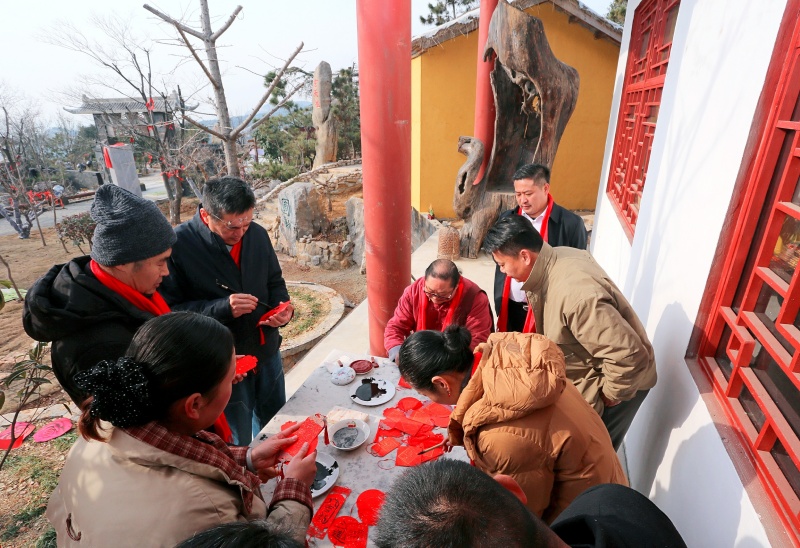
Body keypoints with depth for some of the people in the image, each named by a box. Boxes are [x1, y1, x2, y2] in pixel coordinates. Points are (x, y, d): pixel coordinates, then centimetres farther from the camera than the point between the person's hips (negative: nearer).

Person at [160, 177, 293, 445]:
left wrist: (283, 307, -12)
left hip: (267, 350, 6)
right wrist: (222, 308, -31)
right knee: (238, 443, 15)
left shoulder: (257, 234, -5)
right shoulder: (179, 244, -20)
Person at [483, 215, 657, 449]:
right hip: (587, 372, 8)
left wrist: (609, 395, -19)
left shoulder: (575, 294, -40)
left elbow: (628, 355, -35)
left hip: (621, 379, -8)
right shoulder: (554, 257, -11)